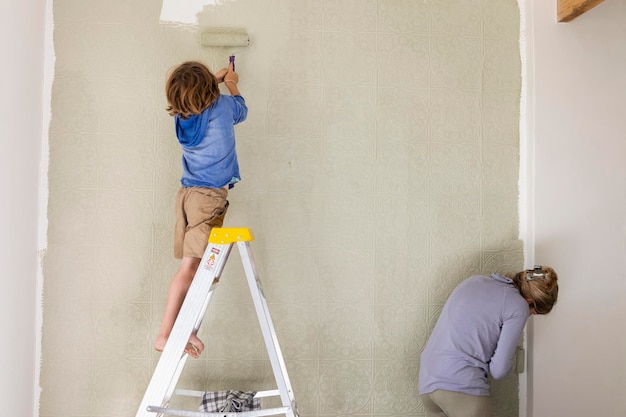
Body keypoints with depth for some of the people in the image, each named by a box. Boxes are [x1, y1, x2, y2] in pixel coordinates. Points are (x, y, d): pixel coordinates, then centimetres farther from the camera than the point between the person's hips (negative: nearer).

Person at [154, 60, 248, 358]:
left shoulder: (181, 115, 9)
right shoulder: (223, 107, -5)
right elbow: (241, 110, 21)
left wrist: (217, 79, 46)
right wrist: (231, 84, 39)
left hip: (186, 193, 6)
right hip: (210, 196, -6)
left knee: (190, 265, 8)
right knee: (191, 266, -10)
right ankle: (165, 334, -12)